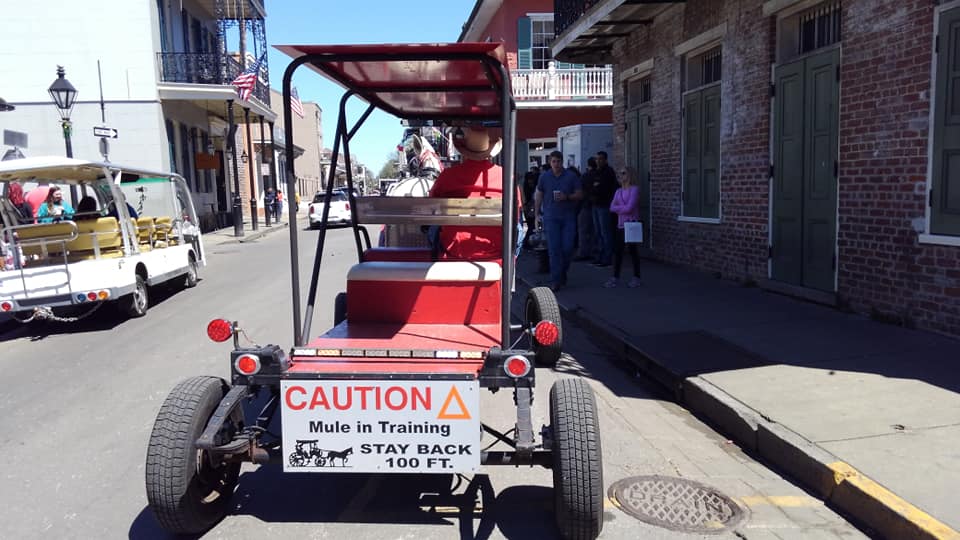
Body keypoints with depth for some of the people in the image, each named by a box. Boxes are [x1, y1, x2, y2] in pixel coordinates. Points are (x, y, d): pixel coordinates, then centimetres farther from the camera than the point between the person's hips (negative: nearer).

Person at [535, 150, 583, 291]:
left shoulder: (571, 176, 3)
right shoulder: (544, 177, 7)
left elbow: (580, 194, 4)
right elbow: (539, 196, 14)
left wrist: (566, 197, -13)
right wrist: (537, 213, 10)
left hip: (568, 217, 0)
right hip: (550, 217, 0)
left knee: (568, 247, -2)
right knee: (554, 249, -6)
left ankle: (563, 273, 23)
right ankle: (555, 280, -3)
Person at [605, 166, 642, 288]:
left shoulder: (634, 189, -6)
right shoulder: (618, 191, 13)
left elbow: (629, 207, -16)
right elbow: (612, 207, 2)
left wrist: (618, 208, -2)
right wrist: (623, 208, -12)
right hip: (620, 225, 6)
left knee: (632, 250, 1)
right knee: (617, 250, 3)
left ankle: (636, 277, 11)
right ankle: (615, 277, 9)